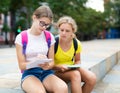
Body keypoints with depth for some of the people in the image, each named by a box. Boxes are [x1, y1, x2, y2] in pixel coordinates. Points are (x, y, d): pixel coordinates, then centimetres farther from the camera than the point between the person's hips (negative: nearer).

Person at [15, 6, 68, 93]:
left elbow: (52, 61, 9)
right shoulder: (21, 38, -3)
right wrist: (36, 63, -24)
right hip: (29, 73, -2)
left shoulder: (50, 37, 6)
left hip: (46, 72, 3)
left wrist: (47, 65, -16)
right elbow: (22, 65, -3)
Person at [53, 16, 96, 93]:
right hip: (57, 71, -4)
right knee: (75, 75, -34)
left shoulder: (77, 43, -5)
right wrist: (59, 67, -28)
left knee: (92, 78, -20)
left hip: (71, 69, 5)